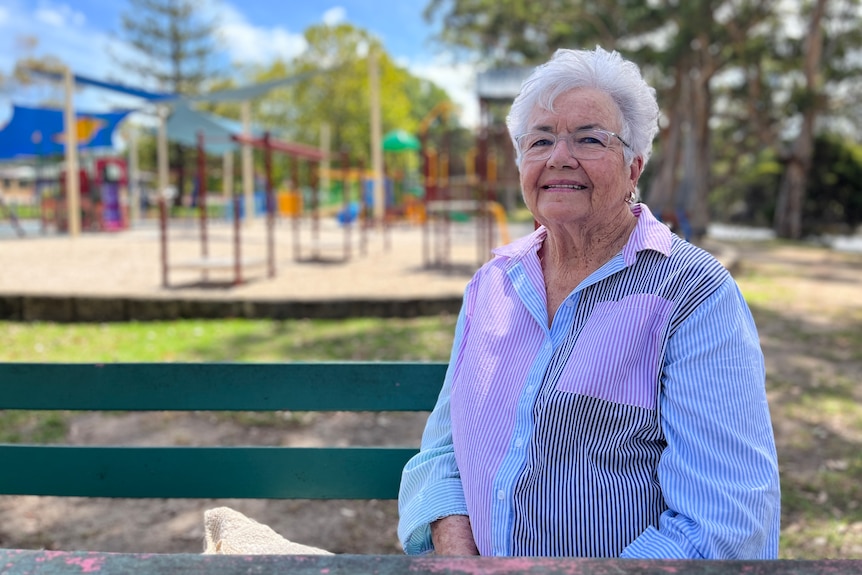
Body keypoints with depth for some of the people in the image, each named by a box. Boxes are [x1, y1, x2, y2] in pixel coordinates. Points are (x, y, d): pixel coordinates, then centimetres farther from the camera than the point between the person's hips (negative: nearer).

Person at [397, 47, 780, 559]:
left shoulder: (694, 293, -11)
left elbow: (727, 522, -16)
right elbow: (445, 446, 8)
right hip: (481, 553, 4)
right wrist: (455, 549, -9)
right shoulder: (492, 284, 5)